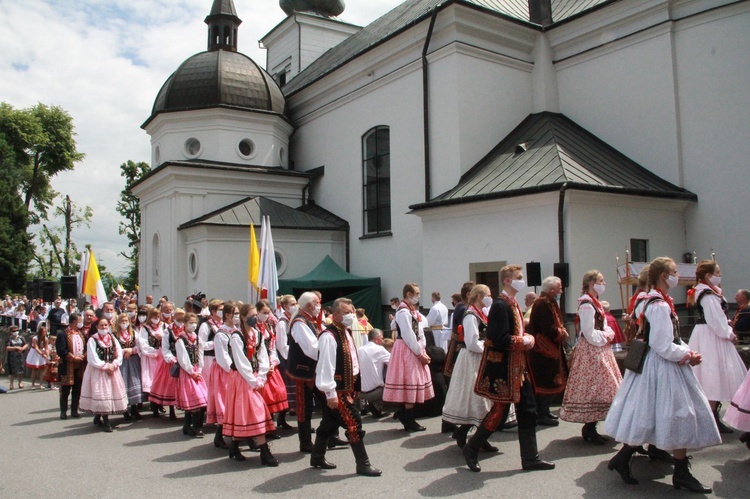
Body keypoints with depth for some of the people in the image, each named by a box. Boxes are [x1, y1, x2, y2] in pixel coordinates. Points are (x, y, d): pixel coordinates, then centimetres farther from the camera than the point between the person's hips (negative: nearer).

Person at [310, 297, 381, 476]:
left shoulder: (346, 332, 11)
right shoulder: (329, 336, -20)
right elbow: (326, 366, -23)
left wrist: (355, 385, 19)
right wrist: (330, 392, -23)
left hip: (347, 386, 10)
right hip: (337, 389, -10)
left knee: (330, 423, 18)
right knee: (354, 423, -6)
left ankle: (317, 458, 31)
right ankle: (363, 464, 5)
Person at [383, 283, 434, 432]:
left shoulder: (414, 311, 14)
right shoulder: (403, 312, -16)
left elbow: (420, 332, 13)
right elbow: (408, 336, -20)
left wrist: (423, 351, 4)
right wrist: (420, 354, -15)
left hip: (415, 349, 9)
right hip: (406, 350, -9)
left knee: (413, 384, 12)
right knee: (410, 384, -3)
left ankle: (403, 413, 23)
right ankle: (409, 421, 6)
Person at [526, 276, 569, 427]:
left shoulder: (550, 303, 15)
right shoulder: (543, 304, -20)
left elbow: (557, 323, 19)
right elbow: (548, 329, -25)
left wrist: (562, 331, -1)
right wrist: (562, 334, -9)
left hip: (550, 349, 11)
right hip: (543, 350, -11)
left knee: (548, 382, 17)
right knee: (545, 382, -5)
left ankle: (544, 411, 27)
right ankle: (541, 415, 3)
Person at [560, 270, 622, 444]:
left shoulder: (595, 303, 16)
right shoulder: (586, 305, -16)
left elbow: (605, 327, 20)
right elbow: (590, 333, -20)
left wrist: (608, 334, 1)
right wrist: (604, 338, -8)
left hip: (599, 350, 10)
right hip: (591, 351, -10)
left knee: (596, 389, 12)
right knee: (594, 389, -6)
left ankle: (590, 429, 20)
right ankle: (589, 429, 3)